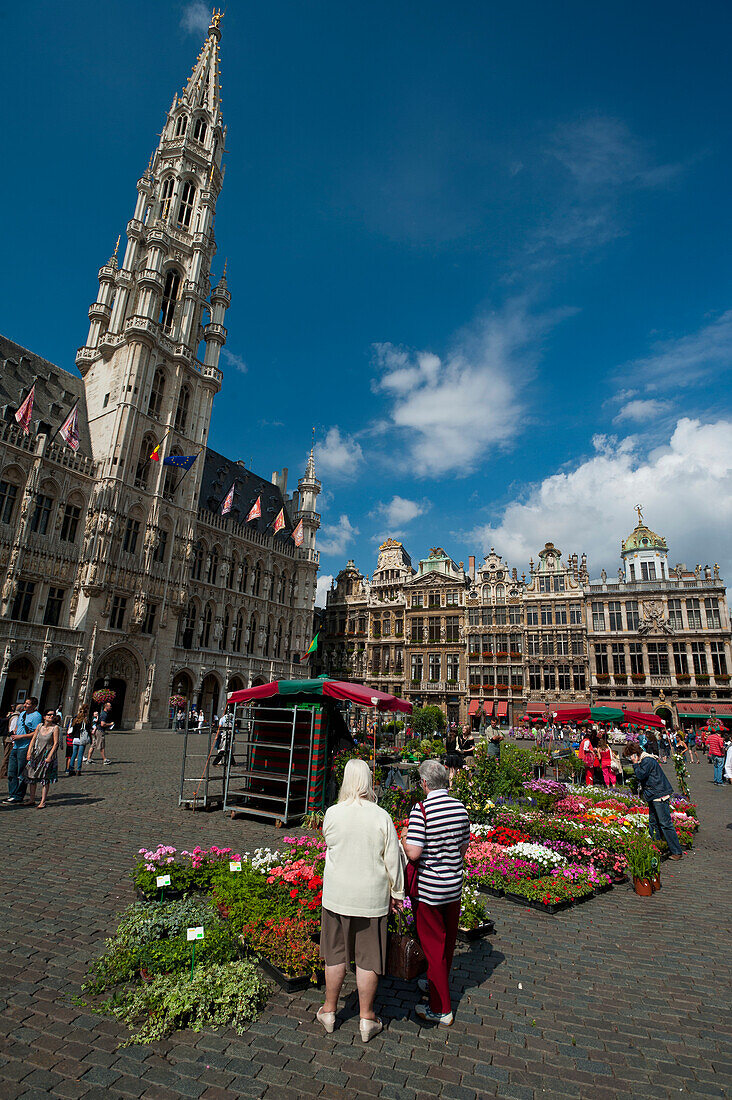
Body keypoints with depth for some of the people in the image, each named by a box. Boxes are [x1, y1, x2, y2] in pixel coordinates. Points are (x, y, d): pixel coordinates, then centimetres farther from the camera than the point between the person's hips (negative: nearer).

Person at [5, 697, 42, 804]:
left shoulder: (36, 716, -11)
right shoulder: (22, 714, 15)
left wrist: (20, 736, -17)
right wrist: (14, 734, 7)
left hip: (25, 748, -8)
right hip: (16, 747, 9)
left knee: (21, 774, -1)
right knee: (11, 772, 10)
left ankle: (19, 797, 7)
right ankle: (12, 794, 19)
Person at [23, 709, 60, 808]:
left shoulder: (55, 728, -8)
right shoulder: (39, 726, 4)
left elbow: (55, 743, -11)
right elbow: (33, 739, 8)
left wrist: (50, 757, -16)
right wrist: (29, 752, -1)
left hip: (47, 755, -5)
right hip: (36, 754, 5)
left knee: (45, 778, -3)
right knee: (32, 777, 9)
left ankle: (43, 802, 3)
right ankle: (32, 800, 23)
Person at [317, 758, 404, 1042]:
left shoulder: (332, 813, -13)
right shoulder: (381, 817, -15)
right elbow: (392, 859, -7)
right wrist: (396, 892, 7)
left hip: (336, 895, 1)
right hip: (372, 897, -1)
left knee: (335, 954, 19)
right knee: (368, 957, 15)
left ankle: (329, 1010, 35)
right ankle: (366, 1018, 29)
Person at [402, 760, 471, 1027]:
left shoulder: (422, 810, -22)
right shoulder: (460, 808, -4)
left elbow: (413, 853, -23)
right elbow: (464, 847, 5)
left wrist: (403, 837, -4)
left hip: (428, 888, -6)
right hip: (454, 886, 6)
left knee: (432, 944, 10)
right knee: (448, 941, 23)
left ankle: (441, 1009, 19)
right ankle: (437, 983, 44)